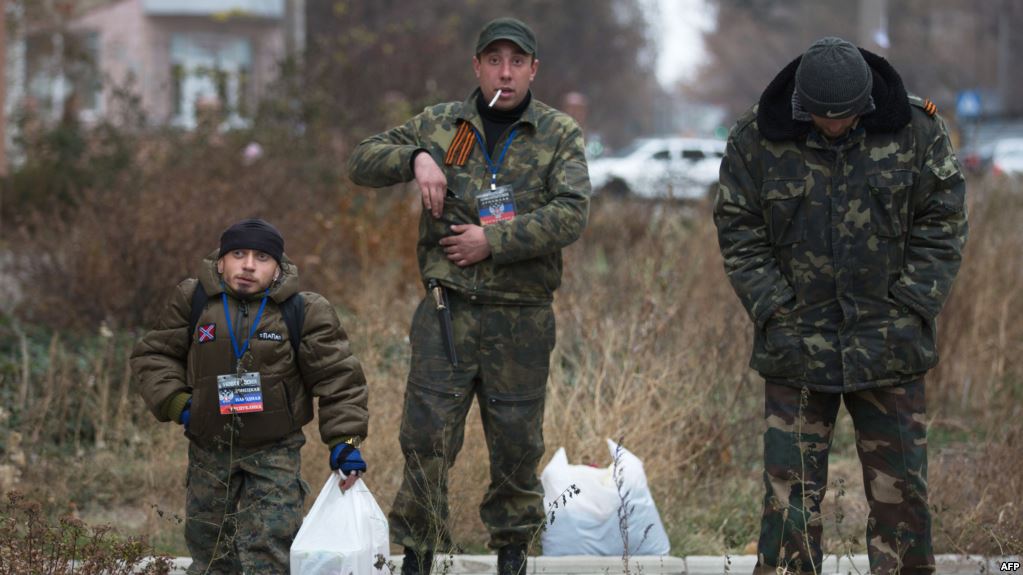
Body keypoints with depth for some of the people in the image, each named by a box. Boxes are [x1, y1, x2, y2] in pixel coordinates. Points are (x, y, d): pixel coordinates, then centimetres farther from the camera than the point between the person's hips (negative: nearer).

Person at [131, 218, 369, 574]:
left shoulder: (303, 311, -6)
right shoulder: (193, 301, -2)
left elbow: (336, 378, -3)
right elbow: (153, 355, 8)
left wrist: (345, 440, -13)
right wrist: (176, 402, -7)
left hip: (275, 454, -3)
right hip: (209, 451, 3)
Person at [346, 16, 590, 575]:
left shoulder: (560, 135, 2)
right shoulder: (440, 125, 7)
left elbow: (570, 214, -11)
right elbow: (362, 161, 7)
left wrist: (492, 241, -17)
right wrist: (415, 158, -13)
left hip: (522, 319, 0)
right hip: (447, 309, 1)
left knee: (517, 441, 8)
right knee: (426, 433, -3)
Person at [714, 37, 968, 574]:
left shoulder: (915, 130, -4)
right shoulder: (756, 139, -5)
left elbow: (943, 226, 1)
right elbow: (739, 234, 0)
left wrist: (910, 311, -6)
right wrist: (776, 314, -8)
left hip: (889, 346, 1)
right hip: (797, 346, -1)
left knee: (901, 487, 5)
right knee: (791, 489, -1)